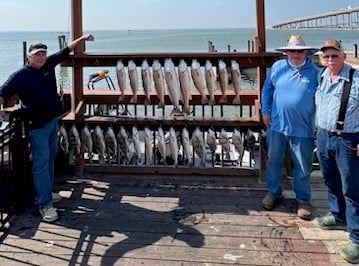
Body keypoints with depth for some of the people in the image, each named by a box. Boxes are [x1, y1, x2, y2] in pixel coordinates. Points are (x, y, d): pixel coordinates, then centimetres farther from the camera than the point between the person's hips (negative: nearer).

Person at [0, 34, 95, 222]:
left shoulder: (48, 65, 3)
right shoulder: (20, 75, -14)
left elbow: (64, 51, 12)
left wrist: (81, 39, 14)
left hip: (52, 121, 8)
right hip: (37, 126, -7)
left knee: (50, 158, 17)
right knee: (41, 163, -7)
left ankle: (46, 191, 33)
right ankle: (45, 204, -4)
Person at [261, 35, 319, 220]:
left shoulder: (315, 72, -5)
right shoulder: (277, 67, 1)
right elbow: (267, 90, 10)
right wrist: (265, 112, 4)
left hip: (303, 129, -2)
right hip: (277, 126, 2)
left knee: (303, 168, 8)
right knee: (273, 161, 14)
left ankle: (303, 200, 25)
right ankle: (274, 193, 33)